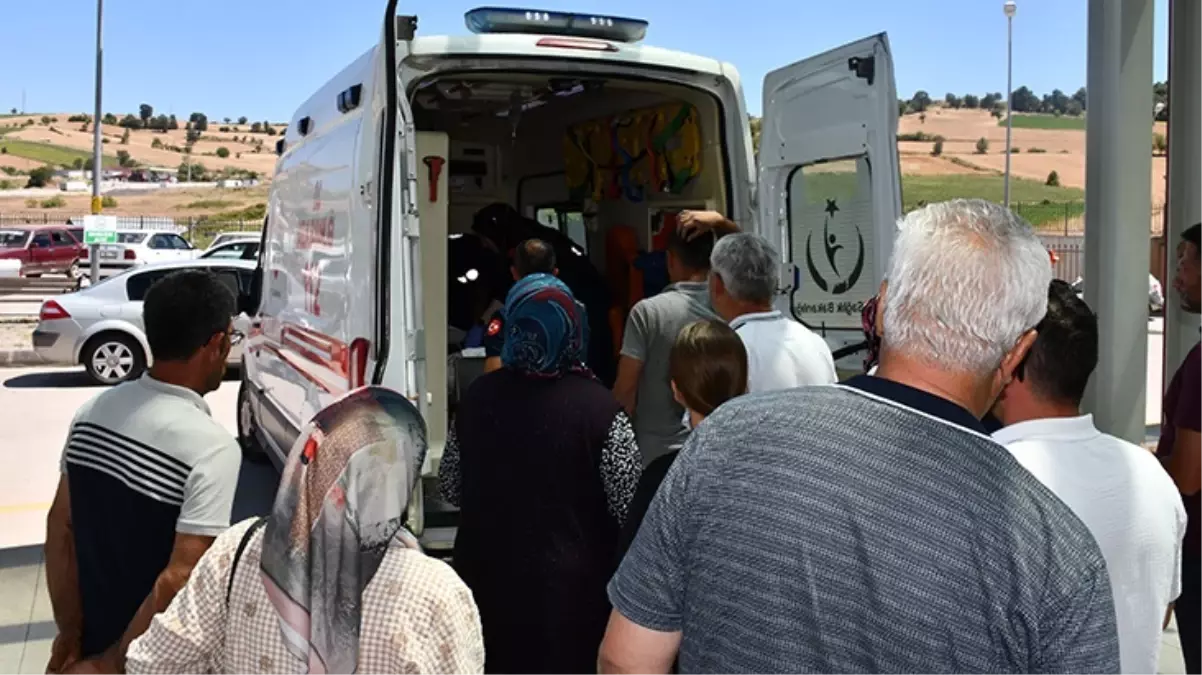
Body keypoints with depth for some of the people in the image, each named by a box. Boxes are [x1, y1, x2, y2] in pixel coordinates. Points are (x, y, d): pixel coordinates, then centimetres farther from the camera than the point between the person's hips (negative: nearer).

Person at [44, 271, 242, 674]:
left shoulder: (94, 411, -5)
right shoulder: (212, 447, -26)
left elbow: (60, 527, 0)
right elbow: (178, 580, -29)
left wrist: (70, 635, 6)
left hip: (95, 639, 6)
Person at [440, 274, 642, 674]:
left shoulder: (478, 396, -5)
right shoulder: (598, 408, -19)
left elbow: (451, 488, 6)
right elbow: (631, 509, -14)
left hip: (488, 577, 4)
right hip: (569, 587, -4)